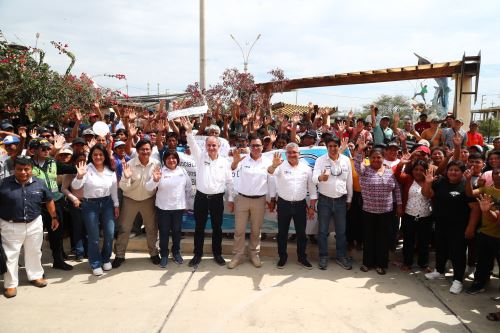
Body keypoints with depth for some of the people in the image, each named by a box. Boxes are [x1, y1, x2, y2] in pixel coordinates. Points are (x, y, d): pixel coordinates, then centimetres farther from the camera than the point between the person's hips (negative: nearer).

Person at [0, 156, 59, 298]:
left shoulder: (39, 183, -3)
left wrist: (54, 217, 9)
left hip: (34, 224, 3)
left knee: (34, 252, 16)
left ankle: (35, 276, 34)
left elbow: (49, 201, 8)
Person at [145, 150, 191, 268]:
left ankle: (176, 252, 30)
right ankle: (164, 255, 18)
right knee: (164, 232, 5)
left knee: (177, 231, 13)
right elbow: (148, 188, -16)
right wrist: (155, 180, -34)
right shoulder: (160, 172, -7)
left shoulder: (182, 172, 2)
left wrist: (185, 200, 11)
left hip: (178, 207, 2)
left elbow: (188, 187, 13)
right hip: (163, 207, -2)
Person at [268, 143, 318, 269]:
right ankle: (282, 257, 25)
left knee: (301, 233, 11)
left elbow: (312, 189, 6)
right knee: (282, 232, 9)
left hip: (300, 205, 2)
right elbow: (270, 171, -30)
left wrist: (311, 207, 3)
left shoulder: (306, 168, 2)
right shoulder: (281, 166, -6)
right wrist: (274, 165, -54)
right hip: (284, 204, -1)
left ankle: (302, 257, 27)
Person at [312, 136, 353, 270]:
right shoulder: (320, 160, -7)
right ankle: (323, 256, 20)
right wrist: (320, 177, -42)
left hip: (341, 200, 2)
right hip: (324, 199, -2)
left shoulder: (346, 160, 1)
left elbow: (349, 181, 7)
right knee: (322, 230, 6)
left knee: (341, 230, 12)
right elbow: (314, 178, -19)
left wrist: (349, 199, 10)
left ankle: (341, 256, 26)